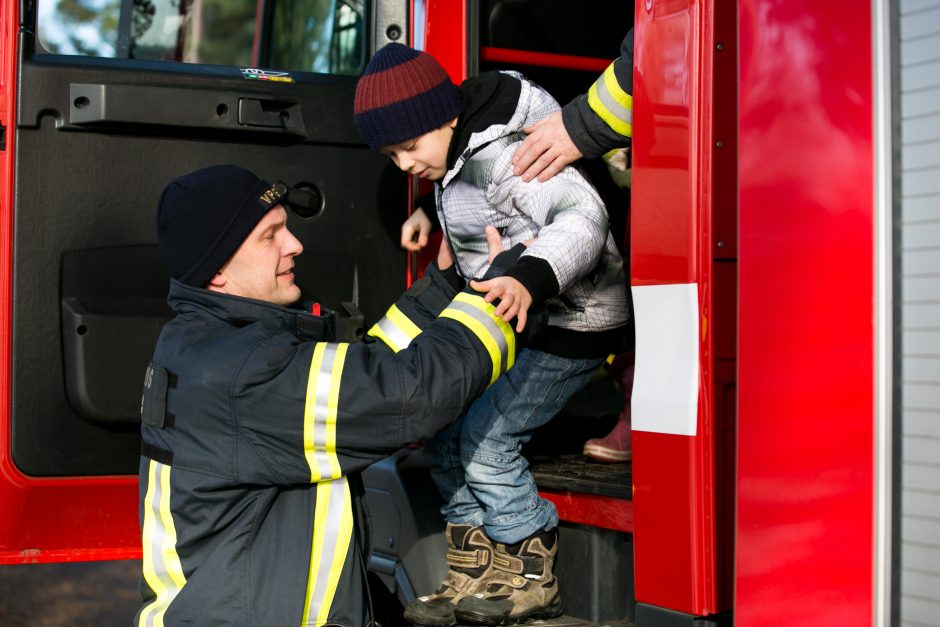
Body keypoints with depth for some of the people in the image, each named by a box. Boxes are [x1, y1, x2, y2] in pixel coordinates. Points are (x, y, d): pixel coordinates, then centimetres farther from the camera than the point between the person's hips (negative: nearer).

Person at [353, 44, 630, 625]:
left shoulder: (499, 156, -26)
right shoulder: (457, 160, 6)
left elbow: (581, 215, -39)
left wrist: (529, 280, -53)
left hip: (570, 321, -11)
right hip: (511, 320, 11)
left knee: (487, 438, -16)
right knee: (445, 429, 5)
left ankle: (531, 580, 2)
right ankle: (474, 580, 12)